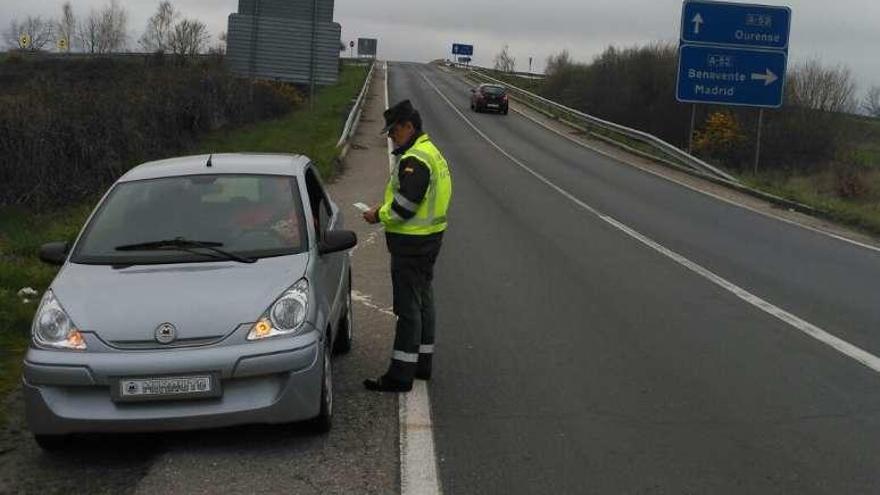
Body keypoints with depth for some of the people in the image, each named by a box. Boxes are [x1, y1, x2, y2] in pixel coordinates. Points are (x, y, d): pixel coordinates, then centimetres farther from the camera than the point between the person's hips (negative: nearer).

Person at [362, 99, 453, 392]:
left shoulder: (414, 160, -20)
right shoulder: (432, 153, 14)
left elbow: (405, 205, -25)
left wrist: (379, 216, -9)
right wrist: (385, 210, 10)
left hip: (411, 243, -11)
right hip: (430, 237, 11)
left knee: (408, 307, -7)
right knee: (423, 301, 17)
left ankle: (401, 374, -2)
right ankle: (422, 363, 27)